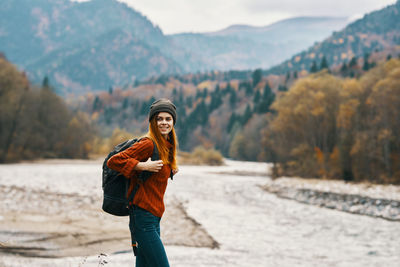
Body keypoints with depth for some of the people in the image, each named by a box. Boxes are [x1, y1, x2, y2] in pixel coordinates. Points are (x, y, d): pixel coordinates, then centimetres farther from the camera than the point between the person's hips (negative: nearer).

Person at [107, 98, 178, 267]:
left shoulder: (167, 146, 13)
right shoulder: (148, 144, -13)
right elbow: (113, 161, -16)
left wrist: (170, 170, 11)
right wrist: (143, 166, -21)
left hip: (153, 217, 9)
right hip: (143, 216, -9)